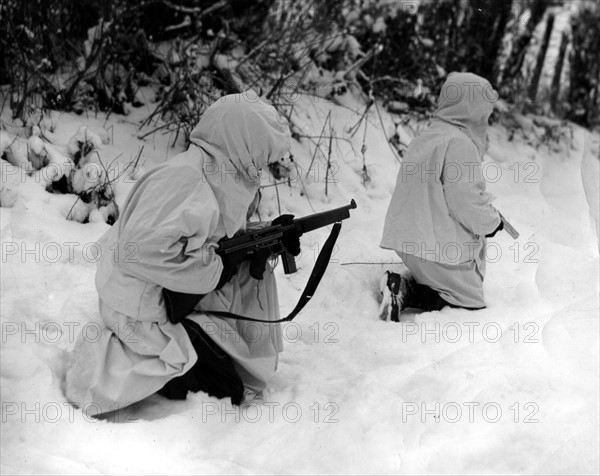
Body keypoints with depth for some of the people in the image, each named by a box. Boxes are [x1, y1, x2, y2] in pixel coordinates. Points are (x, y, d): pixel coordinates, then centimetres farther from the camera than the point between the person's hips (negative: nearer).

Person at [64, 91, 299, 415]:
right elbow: (140, 250, -36)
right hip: (142, 312, -10)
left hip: (180, 298, 10)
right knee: (225, 394, -8)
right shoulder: (181, 179, -26)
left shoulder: (223, 178, 5)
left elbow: (224, 238, 14)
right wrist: (217, 265, -26)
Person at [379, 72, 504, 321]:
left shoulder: (425, 139, 13)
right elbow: (466, 201, -21)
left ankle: (403, 285, -1)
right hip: (443, 248, -9)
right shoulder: (459, 144, -18)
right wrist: (492, 221, 0)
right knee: (471, 301, 4)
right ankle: (407, 293, -12)